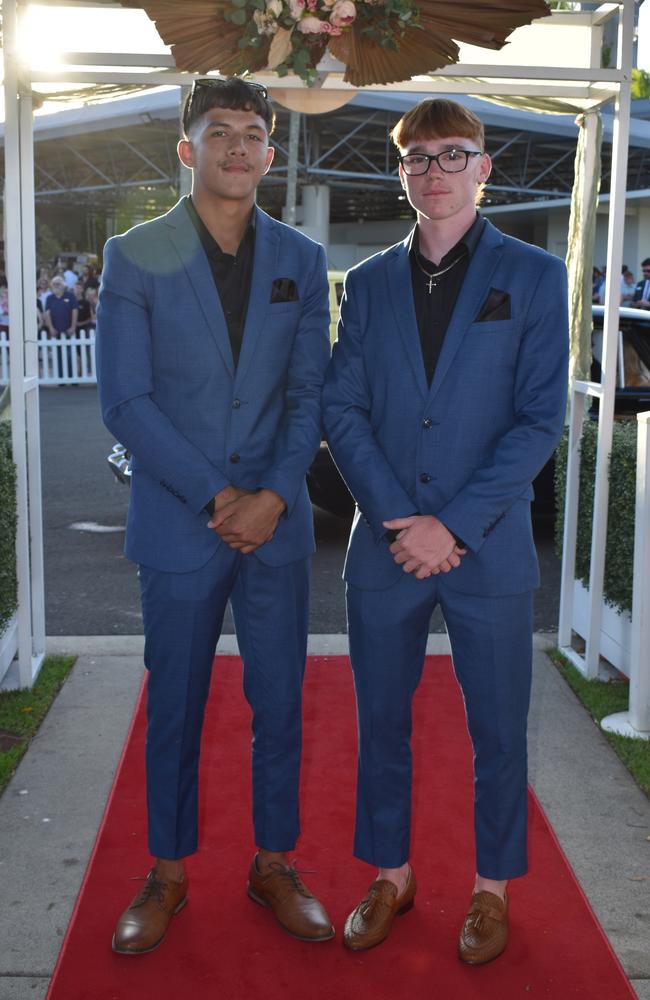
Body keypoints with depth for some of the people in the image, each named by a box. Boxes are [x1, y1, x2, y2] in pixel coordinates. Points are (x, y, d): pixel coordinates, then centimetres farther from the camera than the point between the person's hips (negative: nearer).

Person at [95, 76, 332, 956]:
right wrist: (214, 497, -13)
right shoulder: (135, 255, -2)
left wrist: (275, 495, -10)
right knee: (174, 709, 9)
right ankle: (167, 874, 27)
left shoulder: (300, 260, 6)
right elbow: (125, 400, -7)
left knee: (280, 706, 9)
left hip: (277, 523, 2)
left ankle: (274, 866, 28)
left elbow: (310, 392, 4)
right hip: (178, 523, -2)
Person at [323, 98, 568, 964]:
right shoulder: (369, 282, 9)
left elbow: (541, 417, -7)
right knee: (382, 722, 13)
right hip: (384, 547, 3)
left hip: (489, 552, -2)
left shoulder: (533, 276, 0)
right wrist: (396, 517, -11)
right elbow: (342, 408, 3)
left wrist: (454, 523, -14)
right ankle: (391, 875, 32)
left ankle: (491, 888, 29)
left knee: (497, 730, 9)